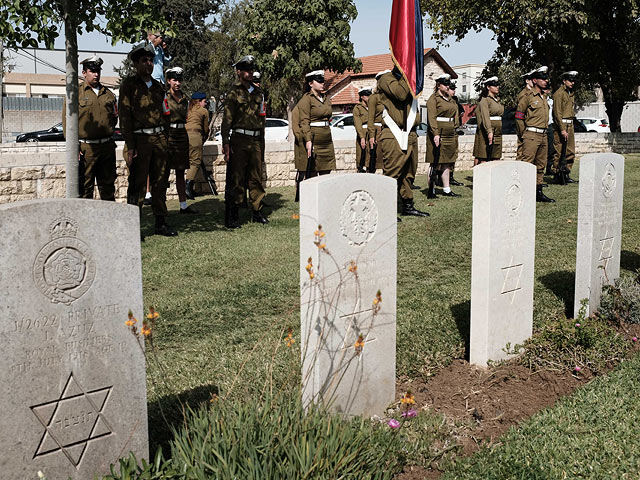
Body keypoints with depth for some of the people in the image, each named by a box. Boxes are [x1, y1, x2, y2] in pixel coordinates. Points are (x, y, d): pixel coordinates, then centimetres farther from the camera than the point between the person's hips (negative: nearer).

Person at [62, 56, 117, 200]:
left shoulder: (108, 94, 14)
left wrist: (107, 133, 11)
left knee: (108, 186, 10)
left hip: (107, 146, 4)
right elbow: (67, 122, -3)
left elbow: (114, 117, 24)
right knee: (84, 188, -2)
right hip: (86, 148, -4)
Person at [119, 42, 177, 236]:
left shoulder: (158, 86, 16)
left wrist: (164, 141, 12)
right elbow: (125, 116, -8)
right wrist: (130, 146, -14)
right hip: (139, 139, -6)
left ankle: (160, 223, 16)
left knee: (160, 182, 8)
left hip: (159, 139, 6)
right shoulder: (128, 85, -1)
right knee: (137, 185, -5)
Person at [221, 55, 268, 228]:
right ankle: (231, 217, 0)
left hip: (255, 141, 6)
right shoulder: (234, 93, -2)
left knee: (256, 178, 8)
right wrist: (226, 144, -15)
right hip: (239, 140, -5)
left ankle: (257, 212, 18)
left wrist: (261, 141, 18)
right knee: (236, 180, -5)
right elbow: (226, 120, -7)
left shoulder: (258, 92, 16)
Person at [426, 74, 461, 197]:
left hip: (450, 135, 7)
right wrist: (436, 134, -23)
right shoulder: (433, 99, -7)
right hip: (438, 133, -7)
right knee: (436, 163, -5)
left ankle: (446, 189, 10)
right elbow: (431, 118, -15)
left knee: (447, 162, 8)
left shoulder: (450, 99, 17)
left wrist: (455, 133, 17)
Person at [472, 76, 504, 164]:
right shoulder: (484, 100, -7)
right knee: (483, 160, -8)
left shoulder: (497, 100, 19)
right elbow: (485, 116, -20)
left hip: (497, 134, 8)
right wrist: (489, 131, -32)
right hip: (486, 134, -8)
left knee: (496, 159, 5)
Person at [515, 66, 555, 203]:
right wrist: (523, 134, -4)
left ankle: (538, 193, 17)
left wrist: (544, 131, 19)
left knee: (541, 165, 11)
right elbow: (518, 116, -6)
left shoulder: (544, 96, 16)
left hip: (543, 135, 8)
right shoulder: (527, 97, -8)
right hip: (531, 135, -8)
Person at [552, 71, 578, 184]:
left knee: (571, 152, 7)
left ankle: (566, 175, 14)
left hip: (570, 125, 9)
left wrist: (571, 128, 18)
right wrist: (562, 129, -19)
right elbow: (557, 113, -15)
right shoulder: (559, 93, -10)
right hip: (561, 125, -9)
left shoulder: (570, 93, 18)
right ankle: (556, 176, -1)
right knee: (559, 153, -6)